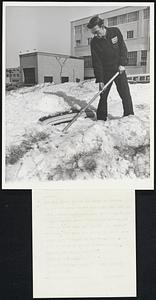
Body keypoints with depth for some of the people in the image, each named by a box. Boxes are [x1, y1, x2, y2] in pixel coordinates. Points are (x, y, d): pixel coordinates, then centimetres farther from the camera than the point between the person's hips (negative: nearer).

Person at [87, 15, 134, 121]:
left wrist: (122, 64, -15)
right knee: (103, 96, 0)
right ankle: (101, 119, 9)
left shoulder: (115, 32, -8)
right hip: (105, 72, 0)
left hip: (119, 69, 0)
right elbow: (96, 62, -12)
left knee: (125, 94, -5)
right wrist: (100, 80, -17)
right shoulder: (94, 42, -10)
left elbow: (123, 48, -2)